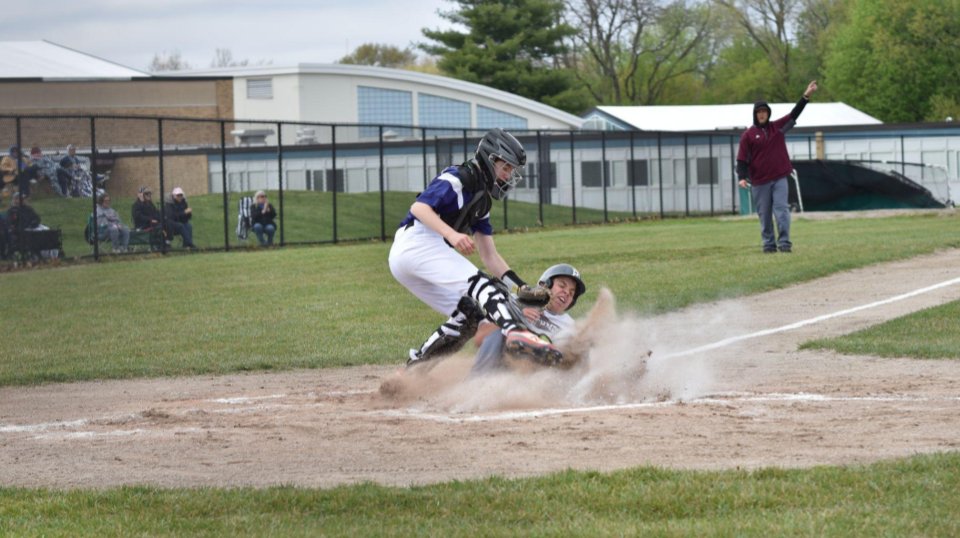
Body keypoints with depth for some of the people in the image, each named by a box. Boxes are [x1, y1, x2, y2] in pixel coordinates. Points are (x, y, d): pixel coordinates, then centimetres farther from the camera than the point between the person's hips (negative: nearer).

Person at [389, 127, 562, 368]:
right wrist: (452, 235, -29)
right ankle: (516, 331, -51)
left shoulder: (482, 201, 25)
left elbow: (490, 257, 23)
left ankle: (416, 367, 10)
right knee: (480, 284, -27)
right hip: (417, 242, -10)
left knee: (469, 316, 10)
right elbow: (419, 207, -16)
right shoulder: (459, 178, -2)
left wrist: (521, 286, 10)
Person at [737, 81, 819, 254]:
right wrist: (742, 177, -14)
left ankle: (784, 242, -11)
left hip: (779, 178, 1)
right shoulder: (748, 135, 1)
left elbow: (794, 114, 4)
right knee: (764, 214, 3)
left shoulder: (778, 127, 9)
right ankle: (769, 244, 11)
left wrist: (806, 96, -6)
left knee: (781, 209, -9)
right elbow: (742, 158, -1)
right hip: (759, 182, -1)